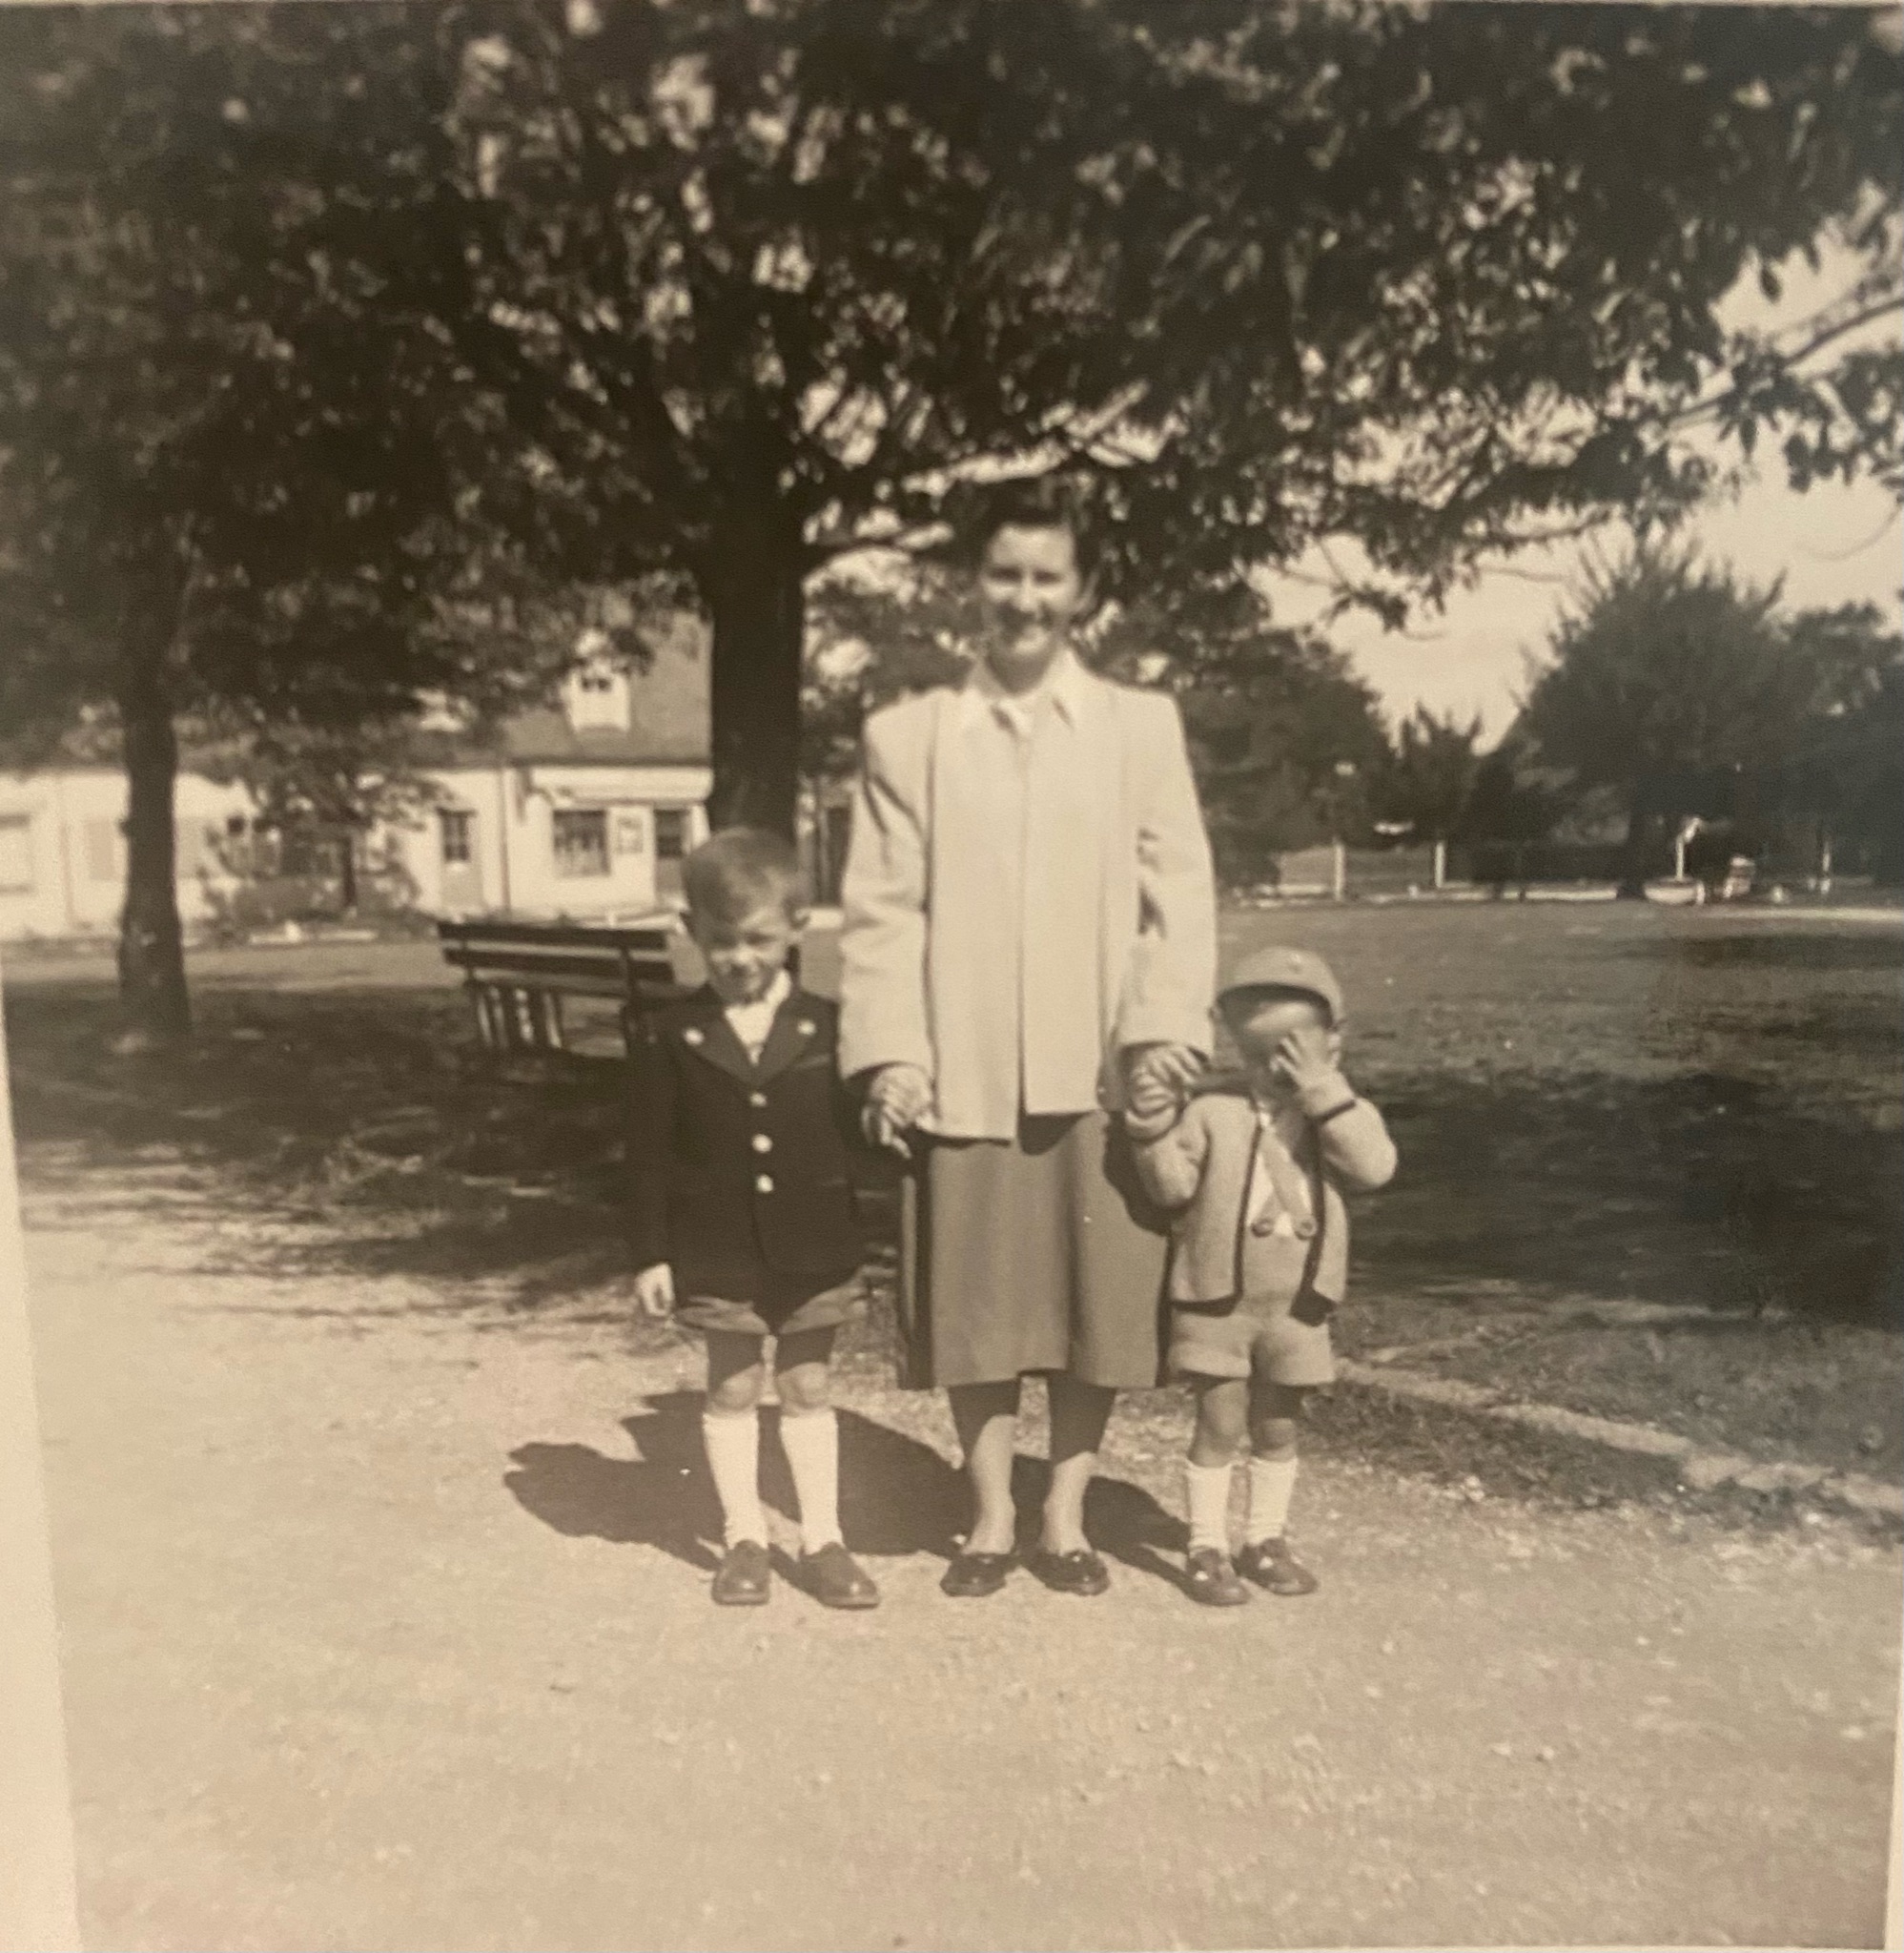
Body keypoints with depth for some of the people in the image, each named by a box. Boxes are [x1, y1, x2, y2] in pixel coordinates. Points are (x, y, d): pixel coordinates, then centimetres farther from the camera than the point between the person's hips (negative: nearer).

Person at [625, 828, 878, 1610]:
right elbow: (649, 1156, -2)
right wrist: (651, 1254, -4)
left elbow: (857, 1140, 2)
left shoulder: (828, 1028, -3)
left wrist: (860, 1244, 2)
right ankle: (744, 1537, 26)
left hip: (814, 1249, 0)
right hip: (717, 1251, 0)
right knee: (732, 1388, 12)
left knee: (809, 1386, 11)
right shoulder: (669, 1035, -4)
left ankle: (822, 1538, 23)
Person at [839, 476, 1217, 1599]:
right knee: (976, 1310, 8)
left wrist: (1168, 1030, -11)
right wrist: (889, 1051, -7)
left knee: (1100, 1307, 7)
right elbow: (882, 907, 3)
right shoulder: (906, 735, 8)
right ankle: (992, 1518, 27)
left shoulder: (1141, 725, 9)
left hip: (1101, 1072, 0)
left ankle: (1066, 1517, 27)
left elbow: (1179, 892, 2)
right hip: (962, 1075, 0)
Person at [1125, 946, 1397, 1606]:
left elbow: (1374, 1167, -20)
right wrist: (1157, 1132, -20)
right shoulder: (1214, 1110, -5)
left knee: (1278, 1427, 15)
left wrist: (1324, 1094, -24)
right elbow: (1174, 1187, -4)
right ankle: (1207, 1547, 17)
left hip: (1296, 1304, 2)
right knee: (1220, 1424, 3)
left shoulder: (1343, 1114, -1)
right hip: (1216, 1298, -2)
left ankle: (1266, 1538, 32)